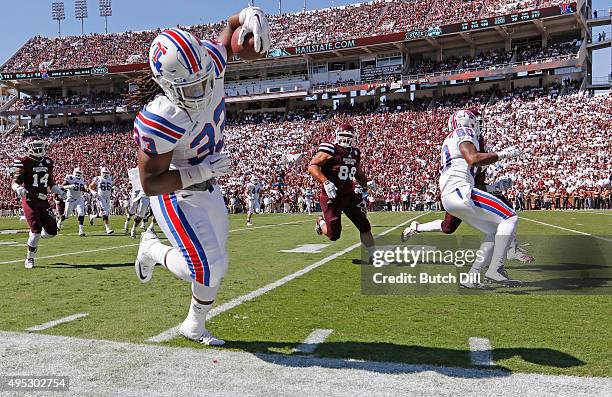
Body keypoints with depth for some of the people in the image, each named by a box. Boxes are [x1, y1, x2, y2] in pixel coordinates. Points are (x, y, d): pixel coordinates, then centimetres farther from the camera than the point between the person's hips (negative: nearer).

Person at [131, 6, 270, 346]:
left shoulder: (210, 62, -18)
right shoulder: (160, 121, -34)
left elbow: (233, 25, -1)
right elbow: (150, 184, -26)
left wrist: (254, 17, -25)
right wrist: (203, 170, -32)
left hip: (206, 187, 7)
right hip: (175, 196, -7)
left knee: (215, 265, 15)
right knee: (207, 268, -14)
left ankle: (194, 327, 38)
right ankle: (153, 250, 17)